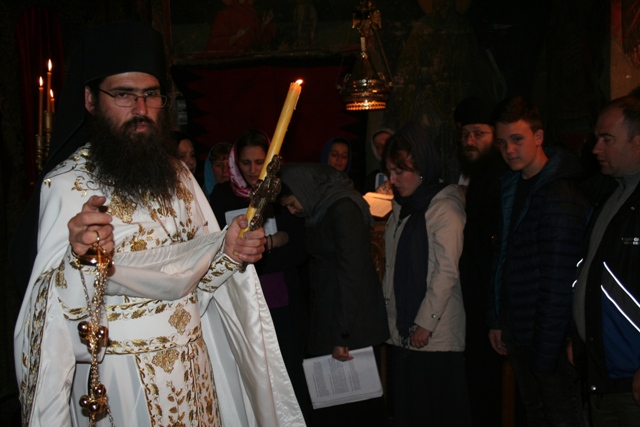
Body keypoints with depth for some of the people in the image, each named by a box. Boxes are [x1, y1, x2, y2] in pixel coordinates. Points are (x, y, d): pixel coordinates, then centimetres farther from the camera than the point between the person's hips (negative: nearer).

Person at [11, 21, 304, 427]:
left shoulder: (176, 175, 4)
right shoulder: (66, 184, -15)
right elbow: (53, 306, -22)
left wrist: (227, 251, -9)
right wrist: (81, 260, -42)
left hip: (192, 364, 6)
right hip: (117, 377, -5)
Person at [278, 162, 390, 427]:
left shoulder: (343, 209, -15)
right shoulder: (323, 209, 12)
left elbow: (352, 273, -19)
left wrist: (342, 335, -19)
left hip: (353, 325, -8)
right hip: (327, 317, 8)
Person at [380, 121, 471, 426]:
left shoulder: (445, 207, -10)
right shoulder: (401, 206, 15)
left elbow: (447, 272, -14)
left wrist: (425, 325, -13)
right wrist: (391, 317, 9)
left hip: (436, 335, -7)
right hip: (403, 332, 7)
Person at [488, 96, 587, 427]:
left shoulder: (561, 195, -19)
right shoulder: (512, 186, 9)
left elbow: (559, 280, -22)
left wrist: (546, 353, -21)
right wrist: (497, 319, 11)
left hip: (551, 338, -8)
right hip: (517, 331, 8)